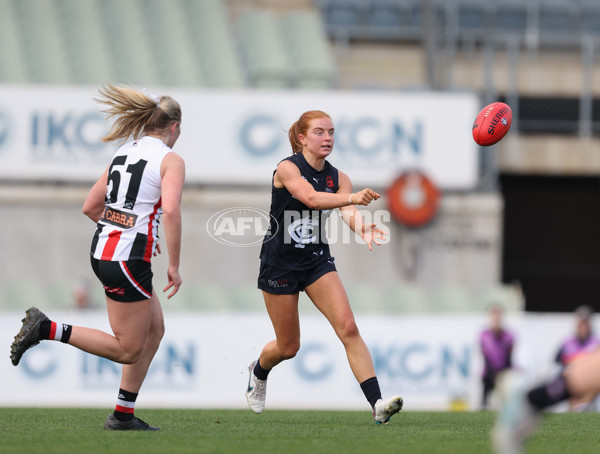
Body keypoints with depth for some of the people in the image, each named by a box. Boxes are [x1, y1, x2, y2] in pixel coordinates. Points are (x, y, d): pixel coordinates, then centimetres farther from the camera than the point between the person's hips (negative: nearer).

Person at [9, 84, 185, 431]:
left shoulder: (124, 152, 14)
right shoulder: (171, 160, -8)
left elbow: (90, 207, 17)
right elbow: (170, 211, -24)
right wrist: (174, 267, -17)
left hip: (103, 249, 9)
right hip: (128, 260, -9)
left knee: (154, 329, 17)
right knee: (127, 350, 1)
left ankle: (124, 415, 15)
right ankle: (47, 329, -9)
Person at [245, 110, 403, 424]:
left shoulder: (337, 177, -1)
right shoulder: (287, 168, -16)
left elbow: (348, 211, -19)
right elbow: (311, 198, -34)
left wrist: (363, 227, -43)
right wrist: (352, 197, -51)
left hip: (317, 260, 4)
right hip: (280, 264, -4)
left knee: (348, 327, -15)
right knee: (288, 347, 7)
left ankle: (377, 404, -23)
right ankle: (258, 372, 43)